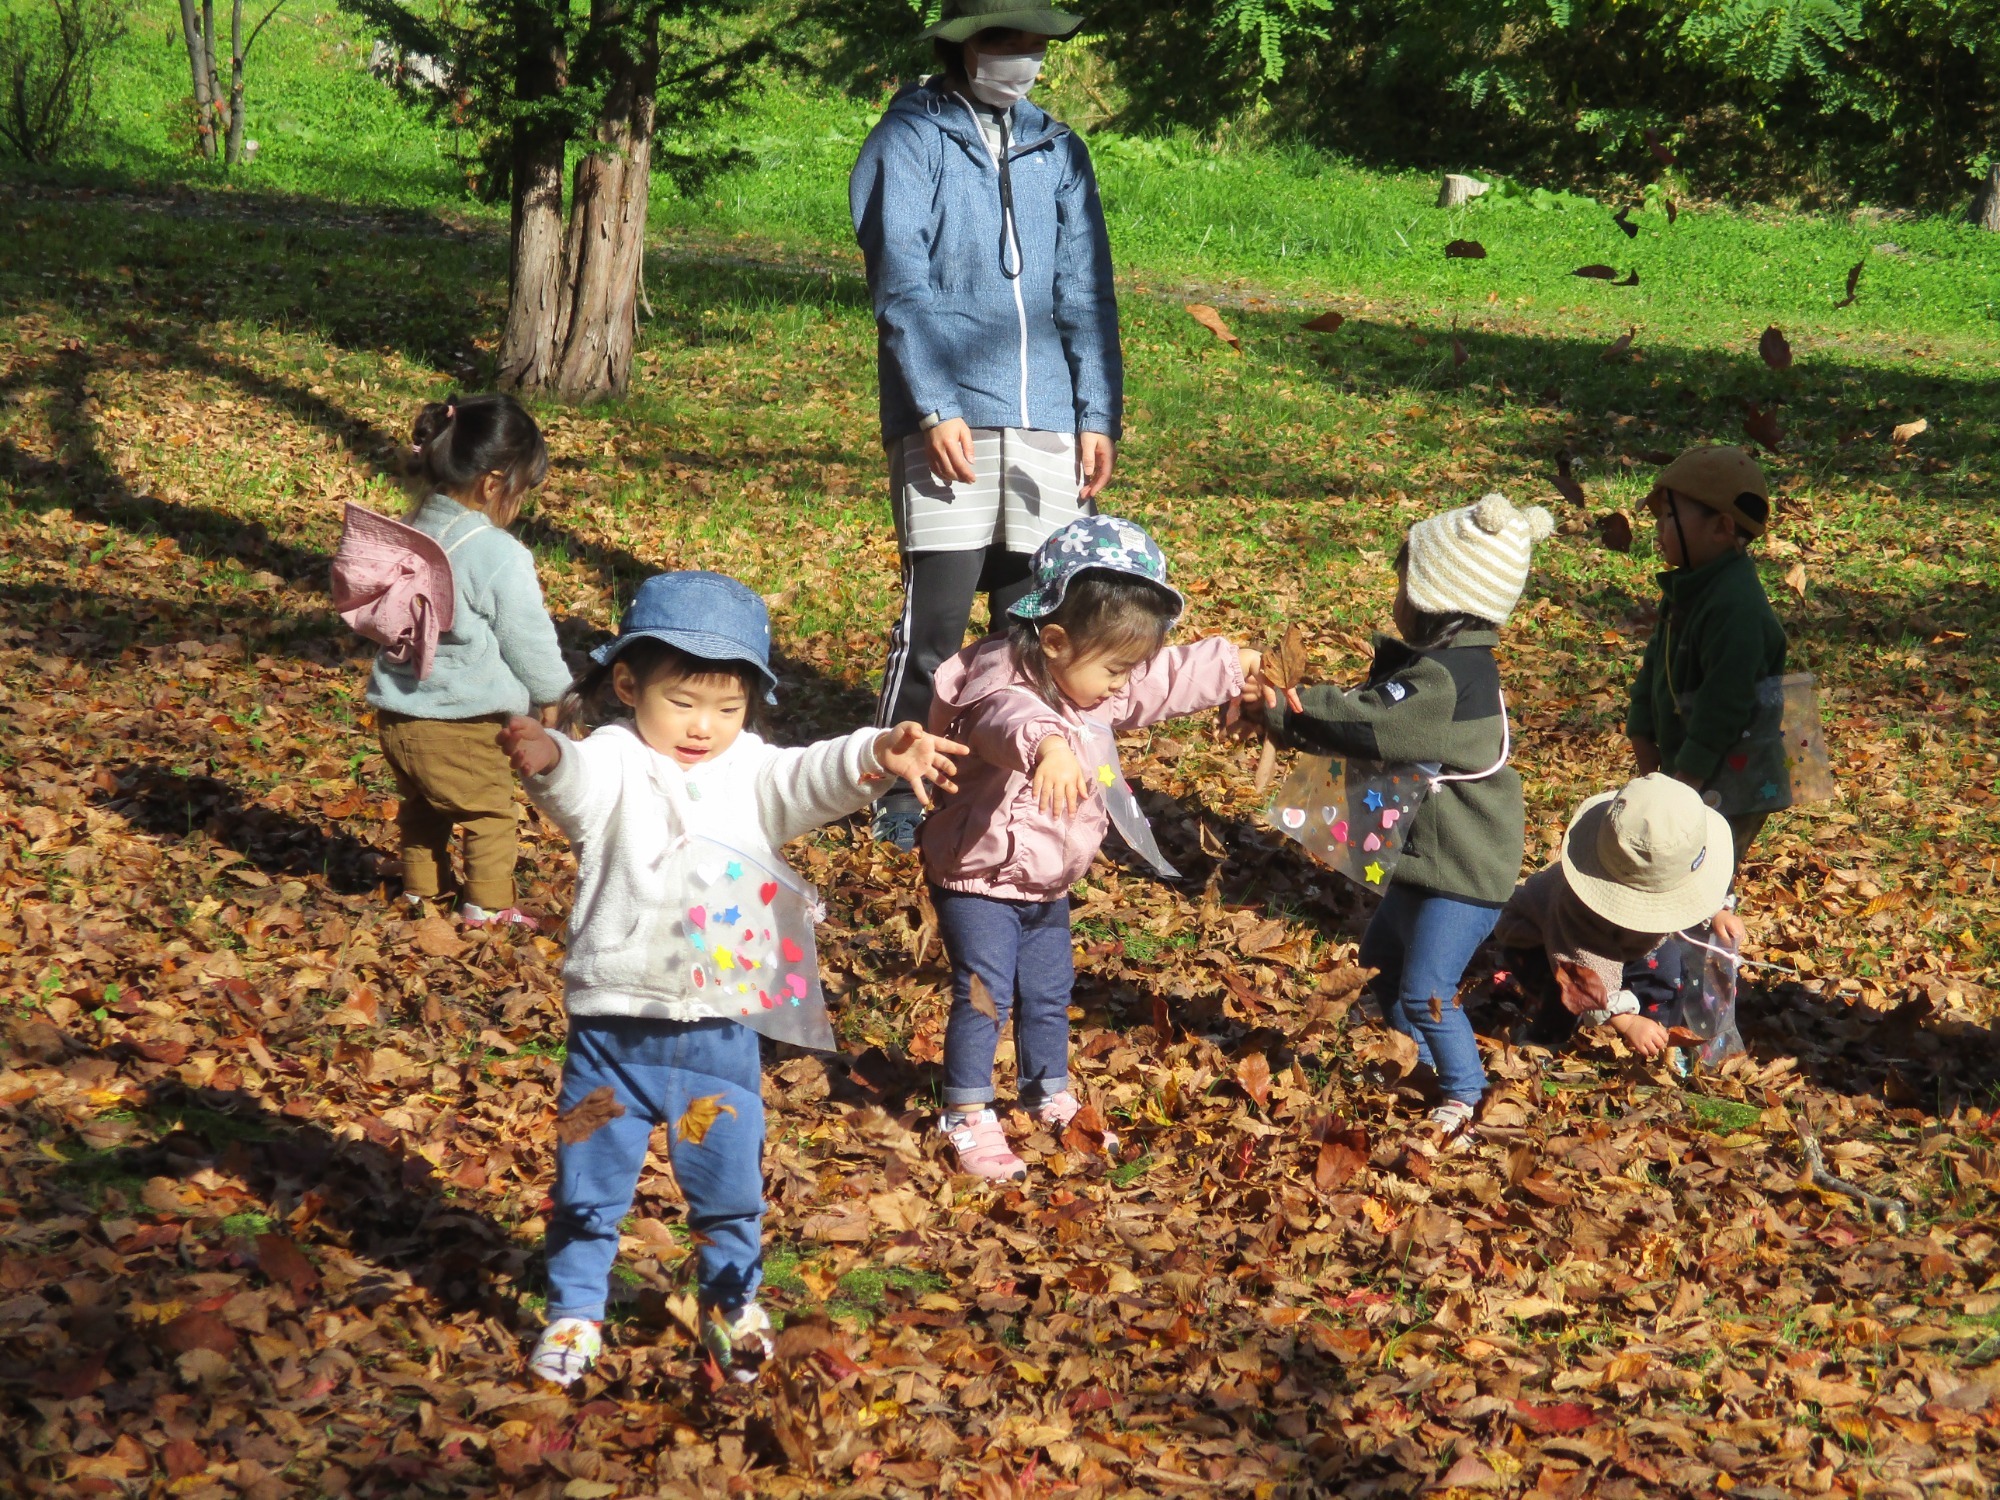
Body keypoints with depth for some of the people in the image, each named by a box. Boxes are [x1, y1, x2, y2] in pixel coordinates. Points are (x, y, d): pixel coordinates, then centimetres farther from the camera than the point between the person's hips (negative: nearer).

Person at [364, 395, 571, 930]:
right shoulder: (498, 555, -20)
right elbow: (529, 640, -11)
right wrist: (556, 693, 8)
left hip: (396, 715, 7)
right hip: (464, 722, -7)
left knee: (421, 804, 28)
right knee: (490, 810, 13)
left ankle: (421, 883, 42)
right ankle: (487, 902, 21)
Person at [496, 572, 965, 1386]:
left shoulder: (750, 772, 4)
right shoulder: (617, 763, -6)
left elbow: (813, 778, -12)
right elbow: (580, 783, -28)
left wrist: (878, 754, -34)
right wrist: (546, 761, -53)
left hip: (720, 1030, 2)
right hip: (613, 1025, -2)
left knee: (728, 1182, 14)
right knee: (589, 1180, 10)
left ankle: (732, 1301, 37)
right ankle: (575, 1310, 29)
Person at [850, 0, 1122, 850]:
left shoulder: (1057, 151, 17)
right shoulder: (910, 141, 3)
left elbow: (1085, 293, 14)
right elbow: (901, 285, -5)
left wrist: (1098, 415, 4)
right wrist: (936, 407, -14)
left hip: (1047, 425, 4)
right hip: (950, 420, -4)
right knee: (934, 618, -6)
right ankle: (901, 792, 7)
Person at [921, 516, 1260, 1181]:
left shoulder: (1098, 690, 0)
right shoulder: (1001, 684, -30)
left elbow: (1173, 679, 17)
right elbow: (1013, 718, -55)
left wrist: (1238, 665, 20)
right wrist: (1049, 746, -76)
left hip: (1048, 884, 8)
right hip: (980, 878, -8)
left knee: (1049, 993, 20)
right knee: (984, 996, -7)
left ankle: (1050, 1096, 38)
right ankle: (967, 1119, 6)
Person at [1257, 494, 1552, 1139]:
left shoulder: (1446, 678, -28)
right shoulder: (1446, 661, 7)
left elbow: (1368, 723, -32)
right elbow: (1368, 705, 7)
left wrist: (1285, 712, -20)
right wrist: (1292, 704, -8)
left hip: (1464, 870, -11)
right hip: (1426, 856, 11)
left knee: (1424, 991, -6)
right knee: (1381, 960, 23)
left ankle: (1464, 1092, 13)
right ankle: (1426, 1061, 40)